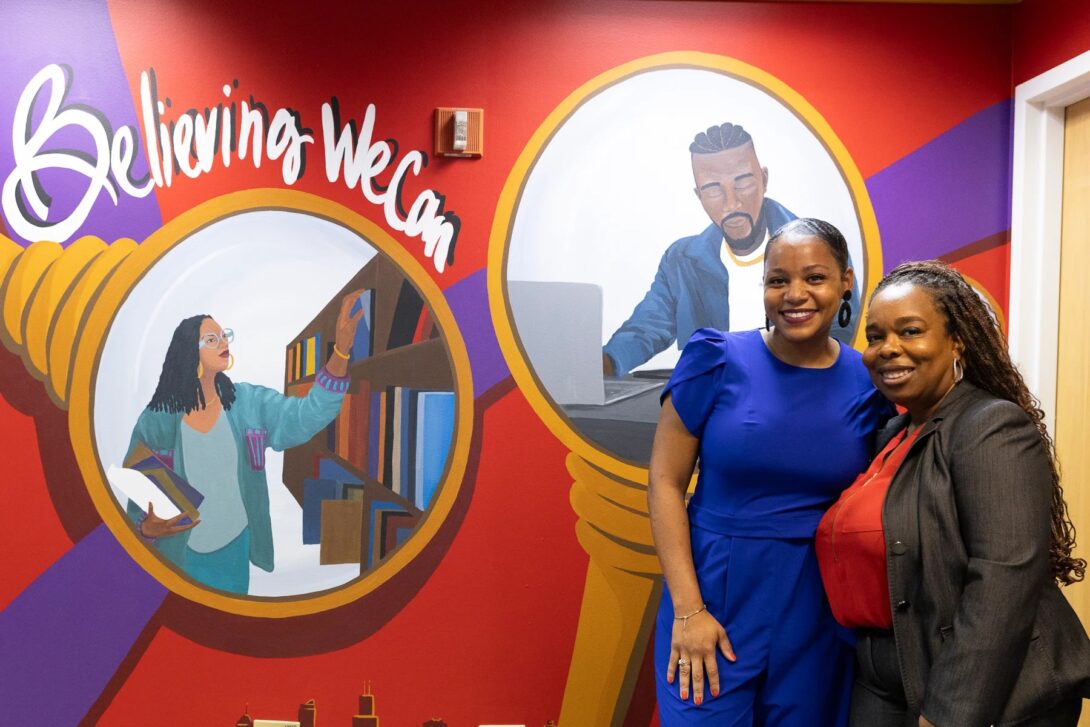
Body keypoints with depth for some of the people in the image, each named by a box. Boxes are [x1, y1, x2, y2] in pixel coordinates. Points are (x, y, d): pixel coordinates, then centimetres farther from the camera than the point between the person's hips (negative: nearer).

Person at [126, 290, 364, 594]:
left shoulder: (248, 402, -5)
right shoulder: (156, 421, -11)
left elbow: (308, 415, -19)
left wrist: (341, 349, -31)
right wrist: (148, 528, -26)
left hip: (236, 547, 3)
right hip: (178, 554, -2)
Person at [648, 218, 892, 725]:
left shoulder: (868, 382, -1)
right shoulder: (717, 359, -8)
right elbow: (665, 482, -7)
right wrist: (688, 609, -12)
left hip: (819, 612, 2)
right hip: (716, 600, -2)